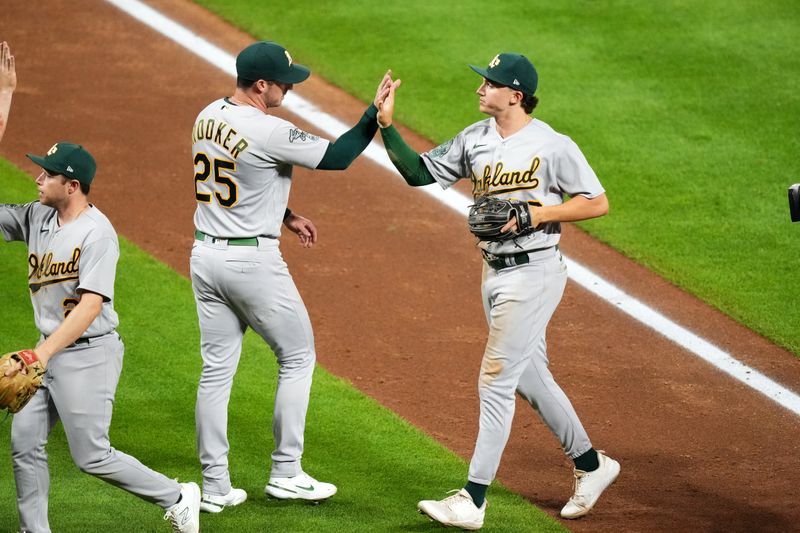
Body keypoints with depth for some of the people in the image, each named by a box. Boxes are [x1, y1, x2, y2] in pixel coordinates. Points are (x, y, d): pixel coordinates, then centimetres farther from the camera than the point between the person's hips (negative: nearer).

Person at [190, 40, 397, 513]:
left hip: (206, 255, 8)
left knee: (217, 368, 10)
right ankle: (286, 473, 12)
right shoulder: (269, 132, -22)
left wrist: (286, 216, 20)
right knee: (297, 357, 10)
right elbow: (337, 156, -18)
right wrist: (376, 114, -10)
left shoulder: (209, 117, 6)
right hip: (253, 261, -8)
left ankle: (215, 486, 11)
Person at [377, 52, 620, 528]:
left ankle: (473, 501, -6)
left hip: (533, 273, -8)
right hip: (494, 271, 8)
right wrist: (387, 126, -7)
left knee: (496, 381, -9)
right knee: (529, 378, 16)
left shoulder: (553, 146, -14)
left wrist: (540, 212, -20)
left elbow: (598, 203, -10)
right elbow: (419, 172, 6)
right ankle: (591, 466, 32)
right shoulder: (475, 140, 5)